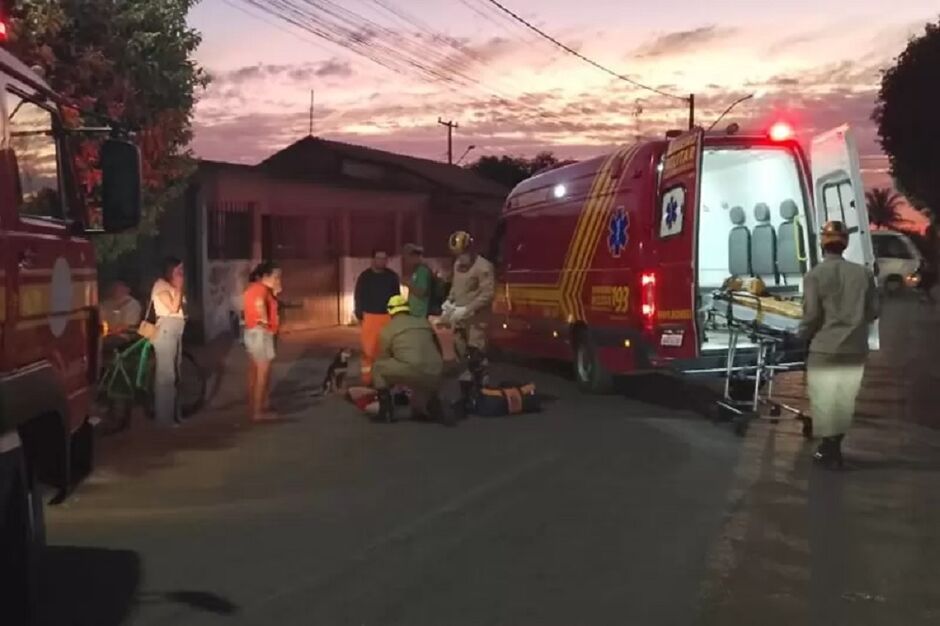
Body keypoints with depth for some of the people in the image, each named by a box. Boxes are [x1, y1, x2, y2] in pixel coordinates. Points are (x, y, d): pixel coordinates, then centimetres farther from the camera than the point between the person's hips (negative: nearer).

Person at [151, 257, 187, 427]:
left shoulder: (172, 287, 19)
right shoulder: (160, 286, -9)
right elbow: (172, 307, -17)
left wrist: (179, 289, 7)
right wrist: (179, 288, -13)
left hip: (176, 331, 10)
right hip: (166, 331, -10)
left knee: (174, 373, 13)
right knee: (166, 374, -7)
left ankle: (174, 412, 20)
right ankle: (164, 417, -4)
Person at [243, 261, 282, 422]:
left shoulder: (253, 288, 16)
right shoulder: (261, 288, -16)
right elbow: (259, 304, -37)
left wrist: (274, 294, 8)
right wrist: (265, 322, -26)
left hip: (252, 332, 10)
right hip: (260, 333, -10)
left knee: (254, 373, 15)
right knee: (263, 374, -5)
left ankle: (252, 409, 22)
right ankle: (259, 411, -4)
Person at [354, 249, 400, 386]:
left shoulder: (392, 276, 8)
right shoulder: (365, 276, 2)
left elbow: (397, 296, 14)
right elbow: (359, 297, 4)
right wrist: (360, 315, -3)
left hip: (388, 317, 2)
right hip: (370, 316, -2)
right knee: (369, 348, -6)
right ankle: (367, 377, 0)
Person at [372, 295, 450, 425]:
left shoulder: (388, 329, 16)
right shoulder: (424, 322, 27)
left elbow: (383, 360, 26)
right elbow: (439, 351, 32)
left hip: (411, 371, -5)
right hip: (434, 375, 5)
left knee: (378, 369, 19)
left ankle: (386, 412, 13)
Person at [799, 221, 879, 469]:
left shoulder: (815, 274, -9)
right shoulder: (863, 273, 2)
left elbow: (811, 314, -13)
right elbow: (873, 311, 4)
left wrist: (802, 335, 5)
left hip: (825, 348, -4)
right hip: (855, 348, 4)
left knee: (824, 400, 6)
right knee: (844, 400, 16)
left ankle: (829, 450, 9)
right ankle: (834, 446, 26)